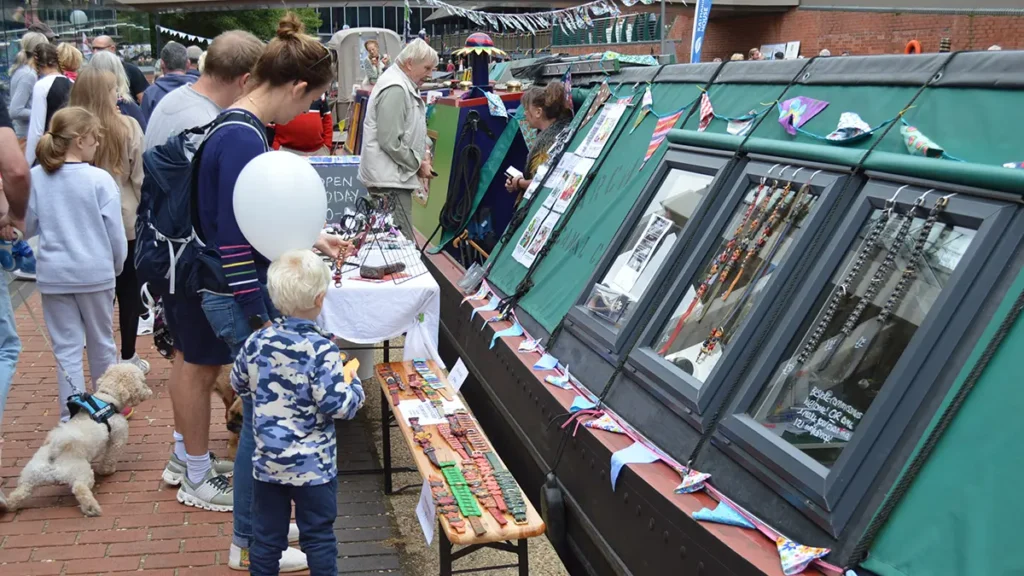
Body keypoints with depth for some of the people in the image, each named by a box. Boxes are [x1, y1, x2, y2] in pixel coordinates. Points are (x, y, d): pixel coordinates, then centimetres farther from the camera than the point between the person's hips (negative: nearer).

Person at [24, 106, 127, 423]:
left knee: (66, 349, 7)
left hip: (53, 275, 2)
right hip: (94, 273, -2)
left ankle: (72, 418, 8)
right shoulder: (99, 179, -11)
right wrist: (117, 265, 9)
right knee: (101, 342, 16)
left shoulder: (36, 177, -3)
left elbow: (27, 227, 5)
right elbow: (115, 231, -7)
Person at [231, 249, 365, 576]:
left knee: (267, 536, 15)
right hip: (312, 464, -4)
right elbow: (338, 406, -21)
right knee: (318, 536, 10)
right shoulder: (321, 349, -21)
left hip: (267, 460, 4)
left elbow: (238, 384, 11)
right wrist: (355, 385, -3)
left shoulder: (257, 341, -5)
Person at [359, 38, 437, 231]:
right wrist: (418, 164, -12)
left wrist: (422, 153, 10)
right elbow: (390, 142, -23)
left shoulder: (405, 85, 15)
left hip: (393, 175, 11)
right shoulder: (395, 89, -19)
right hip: (389, 179, -11)